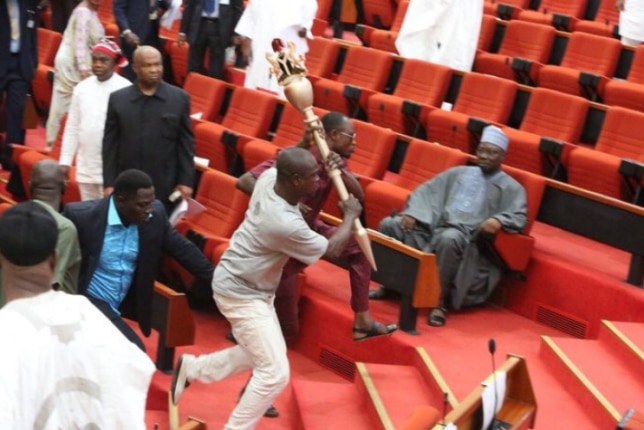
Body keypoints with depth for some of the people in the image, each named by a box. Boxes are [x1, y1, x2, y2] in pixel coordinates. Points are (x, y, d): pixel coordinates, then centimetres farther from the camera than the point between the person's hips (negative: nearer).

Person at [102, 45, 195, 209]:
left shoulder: (180, 98, 0)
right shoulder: (117, 99, 1)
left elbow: (186, 143, 3)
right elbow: (110, 145, 3)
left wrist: (186, 181, 0)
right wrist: (109, 183, -1)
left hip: (165, 189, 0)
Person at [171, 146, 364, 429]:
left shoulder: (269, 177, -13)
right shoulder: (286, 224, -34)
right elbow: (332, 250, -17)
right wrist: (350, 216, 0)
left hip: (244, 285, 9)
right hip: (242, 294, -9)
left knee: (262, 354, 24)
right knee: (275, 372, -8)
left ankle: (192, 368, 35)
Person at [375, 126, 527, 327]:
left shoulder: (511, 187, 11)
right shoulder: (459, 172, 24)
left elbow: (519, 217, -5)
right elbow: (428, 190, 19)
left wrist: (499, 220, -27)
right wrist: (412, 212, -1)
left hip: (467, 235, -5)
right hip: (434, 225, 5)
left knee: (449, 239, -42)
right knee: (389, 225, -16)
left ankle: (440, 300, -30)